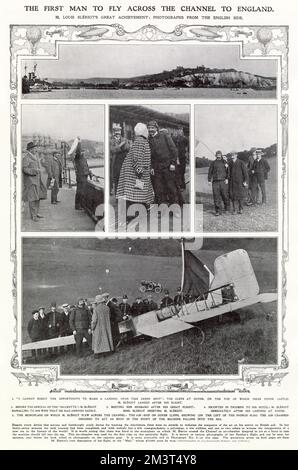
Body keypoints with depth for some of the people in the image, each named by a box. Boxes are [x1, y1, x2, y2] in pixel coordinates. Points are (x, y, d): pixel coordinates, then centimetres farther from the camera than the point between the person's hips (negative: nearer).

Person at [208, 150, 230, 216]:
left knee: (225, 195, 1)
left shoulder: (225, 162, 9)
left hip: (223, 181, -1)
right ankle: (218, 211, -1)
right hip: (215, 181, 1)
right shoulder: (213, 163, 12)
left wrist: (227, 179, -7)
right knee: (216, 197, -4)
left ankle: (227, 208, 25)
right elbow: (210, 172, 15)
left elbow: (228, 171, 6)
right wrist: (209, 180, 7)